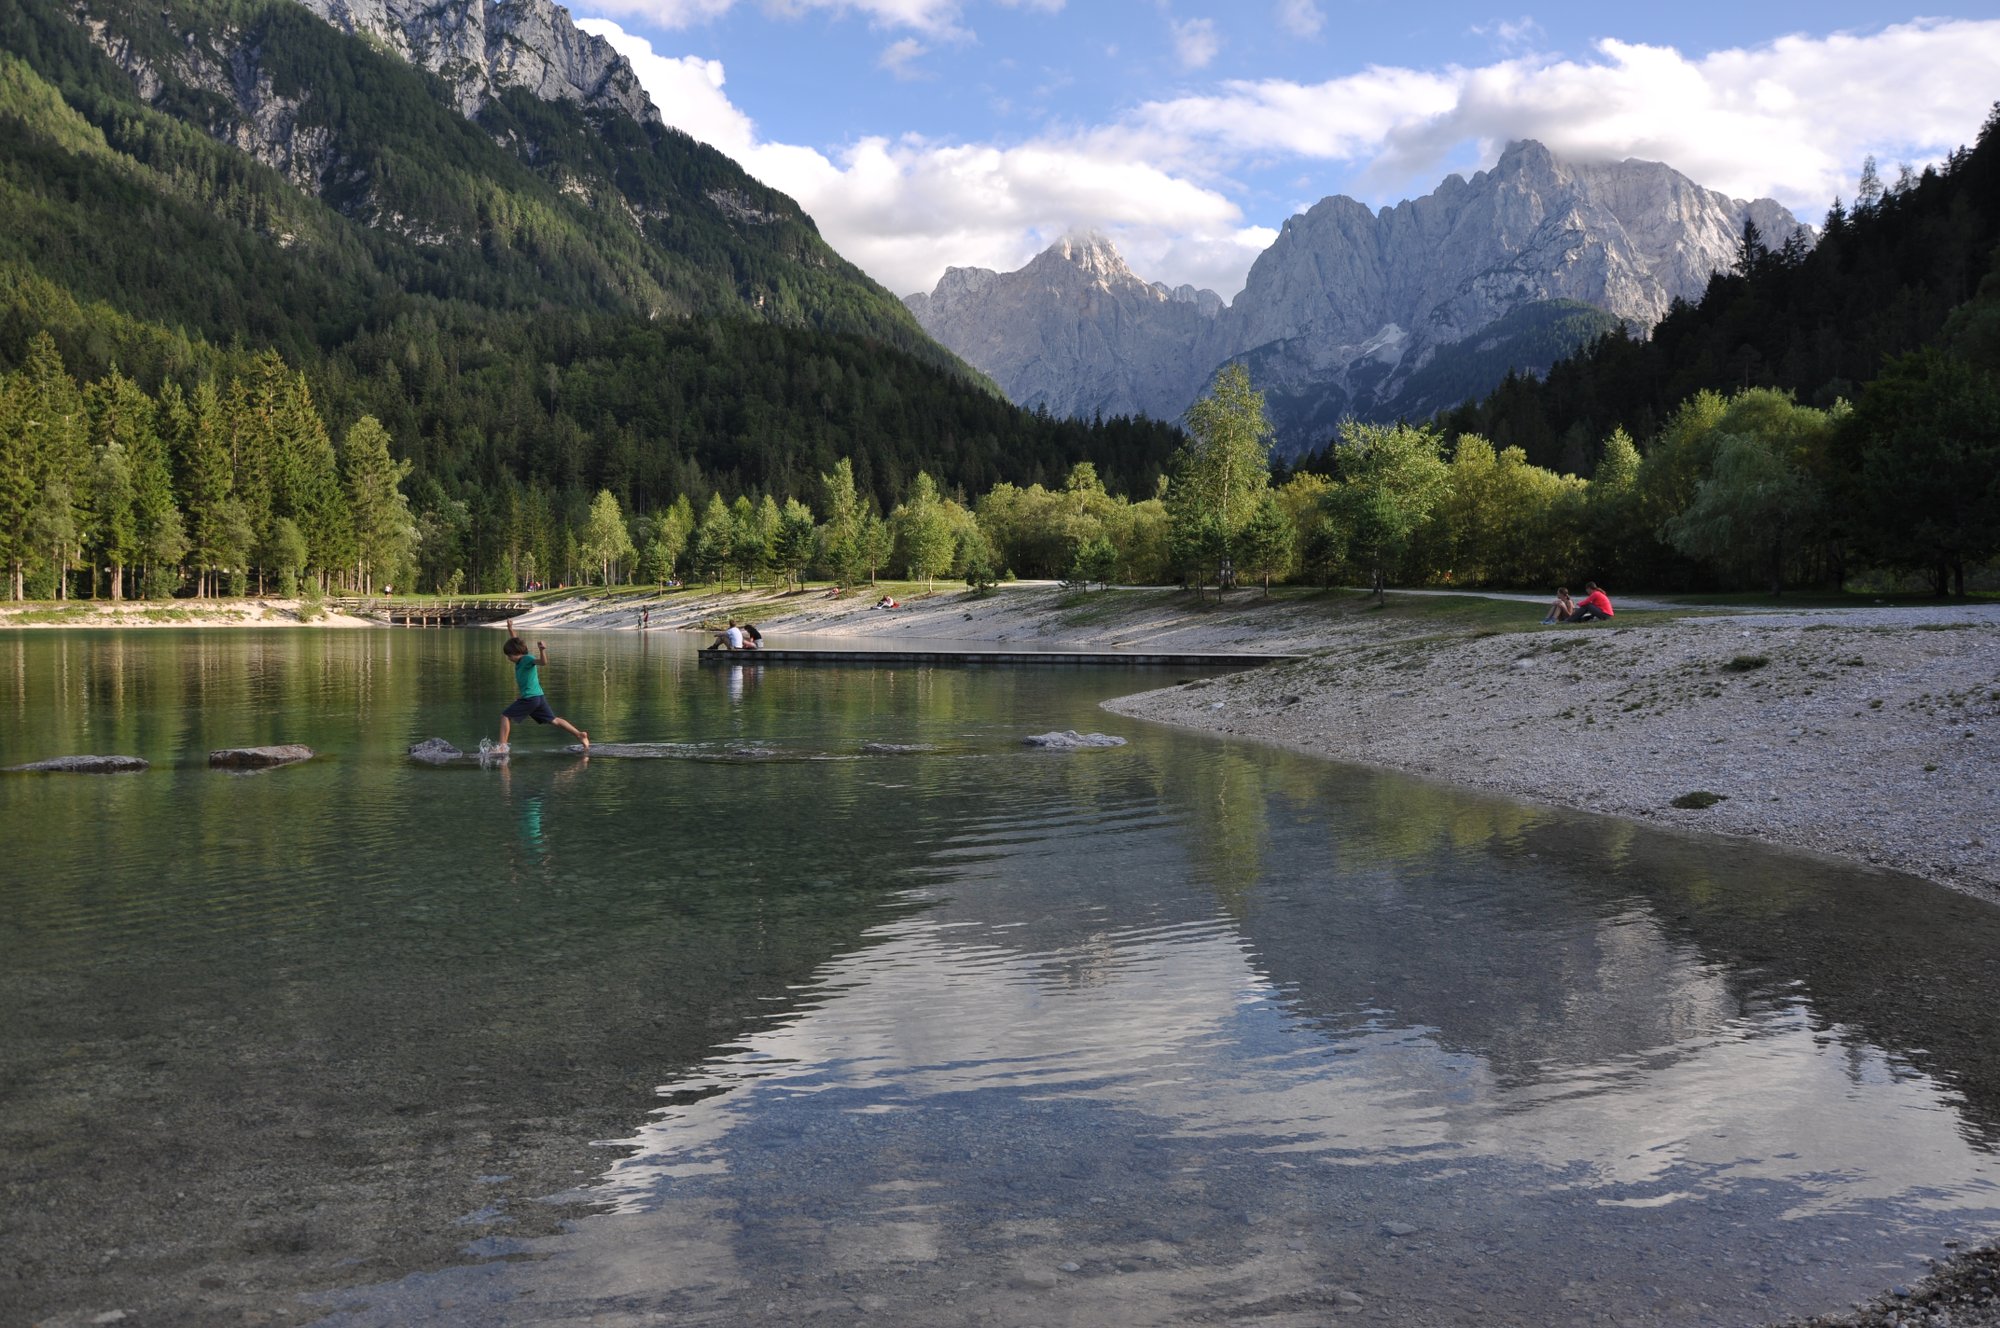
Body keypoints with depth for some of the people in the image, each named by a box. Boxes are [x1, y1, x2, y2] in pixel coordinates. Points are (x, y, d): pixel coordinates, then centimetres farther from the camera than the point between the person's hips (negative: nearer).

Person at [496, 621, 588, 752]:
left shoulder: (528, 659, -13)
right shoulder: (521, 660, 12)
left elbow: (543, 661, -33)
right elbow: (514, 642, 31)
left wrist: (542, 650, -50)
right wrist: (510, 628, 30)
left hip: (530, 698, -10)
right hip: (539, 697, 10)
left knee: (505, 716, -4)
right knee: (554, 720, 11)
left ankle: (502, 746, -8)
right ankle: (580, 734, 8)